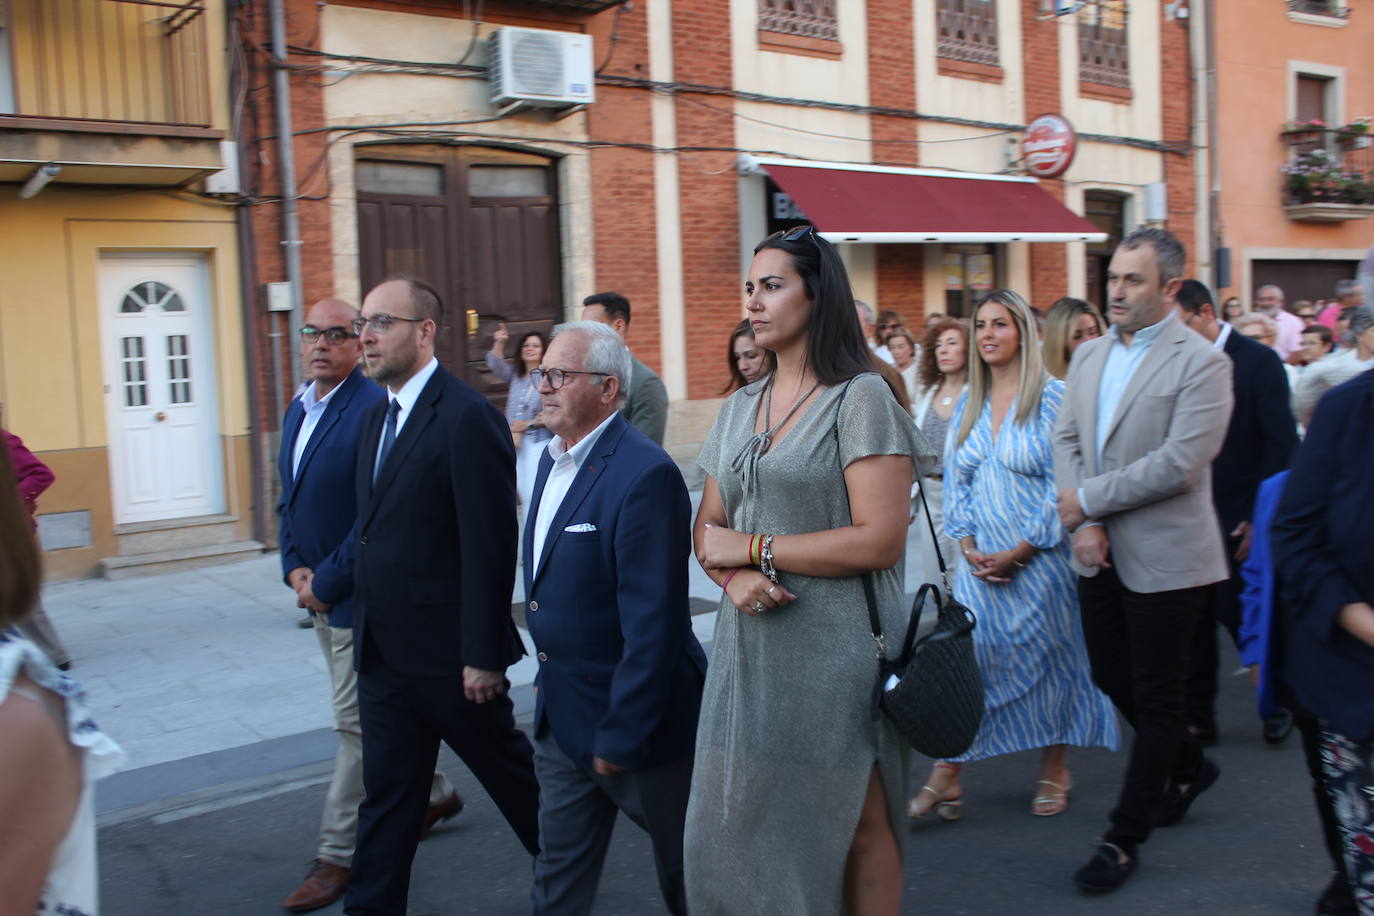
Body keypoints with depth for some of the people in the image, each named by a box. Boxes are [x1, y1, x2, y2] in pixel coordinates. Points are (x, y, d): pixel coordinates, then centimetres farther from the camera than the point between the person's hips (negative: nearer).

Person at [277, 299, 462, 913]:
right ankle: (433, 793, 38)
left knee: (356, 723, 0)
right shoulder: (298, 410, 11)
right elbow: (290, 500, 16)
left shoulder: (374, 408, -18)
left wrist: (327, 581, -17)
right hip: (321, 592, 9)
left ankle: (339, 855, 11)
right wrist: (295, 568, 2)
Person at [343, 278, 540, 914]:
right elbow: (377, 530, 14)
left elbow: (491, 546, -19)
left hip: (449, 657, -7)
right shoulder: (378, 416, 11)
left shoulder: (467, 417, -17)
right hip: (383, 654, 7)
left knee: (510, 775, 13)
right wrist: (366, 631, 11)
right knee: (386, 796, 13)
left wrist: (483, 654, -19)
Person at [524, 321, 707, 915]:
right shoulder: (553, 459, 7)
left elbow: (651, 622, -24)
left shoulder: (645, 475, -23)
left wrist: (619, 734, -21)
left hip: (632, 718, -8)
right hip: (561, 717, 8)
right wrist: (549, 678, 14)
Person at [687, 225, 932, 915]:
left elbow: (879, 540, -17)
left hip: (835, 647, -6)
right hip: (750, 640, 6)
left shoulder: (860, 397, -8)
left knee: (857, 826, 7)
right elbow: (709, 529, 10)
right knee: (737, 823, 10)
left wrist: (751, 547, -12)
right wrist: (736, 576, -13)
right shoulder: (741, 406, 12)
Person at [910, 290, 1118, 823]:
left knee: (1047, 656, 7)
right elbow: (956, 483, 10)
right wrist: (969, 549, -4)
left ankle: (1054, 770, 24)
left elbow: (1063, 483, -11)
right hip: (980, 560, 4)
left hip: (1038, 556, -4)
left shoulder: (1052, 398, -6)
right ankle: (946, 776, 5)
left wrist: (1018, 553, -13)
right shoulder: (968, 406, 9)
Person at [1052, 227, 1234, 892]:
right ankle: (1188, 766, 43)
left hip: (1164, 557, -7)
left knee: (1154, 698, 4)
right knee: (1111, 678, 17)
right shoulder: (1089, 356, 9)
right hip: (1101, 555, 7)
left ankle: (1125, 838, 16)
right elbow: (1066, 440, 7)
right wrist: (1084, 527, -7)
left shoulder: (1201, 363, -12)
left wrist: (1087, 499, -15)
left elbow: (1179, 464, -21)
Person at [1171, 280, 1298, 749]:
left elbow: (1281, 443, -11)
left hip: (1238, 519, -4)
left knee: (1243, 618, 3)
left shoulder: (1258, 361, -9)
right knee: (1194, 621, 6)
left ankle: (1279, 703, 27)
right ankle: (1198, 717, 16)